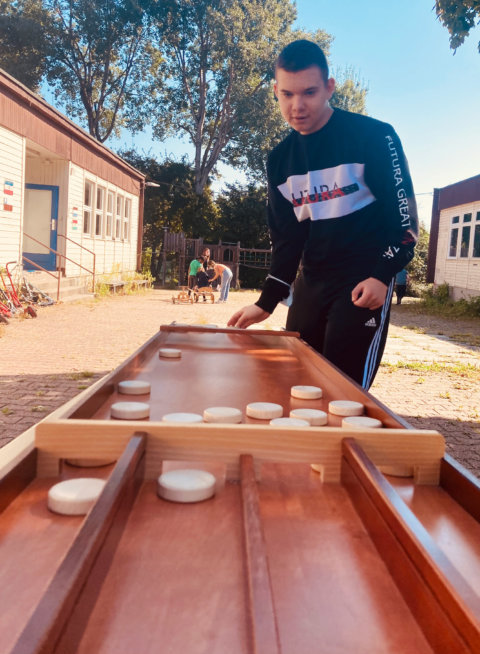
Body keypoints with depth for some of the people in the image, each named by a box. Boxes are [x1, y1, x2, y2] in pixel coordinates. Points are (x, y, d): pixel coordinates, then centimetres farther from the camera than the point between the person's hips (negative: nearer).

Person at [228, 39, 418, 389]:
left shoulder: (373, 136, -9)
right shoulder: (280, 160, 7)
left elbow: (404, 213, -8)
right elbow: (286, 237, 10)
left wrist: (383, 275, -19)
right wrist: (267, 301, 3)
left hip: (365, 282, -6)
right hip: (310, 282, 6)